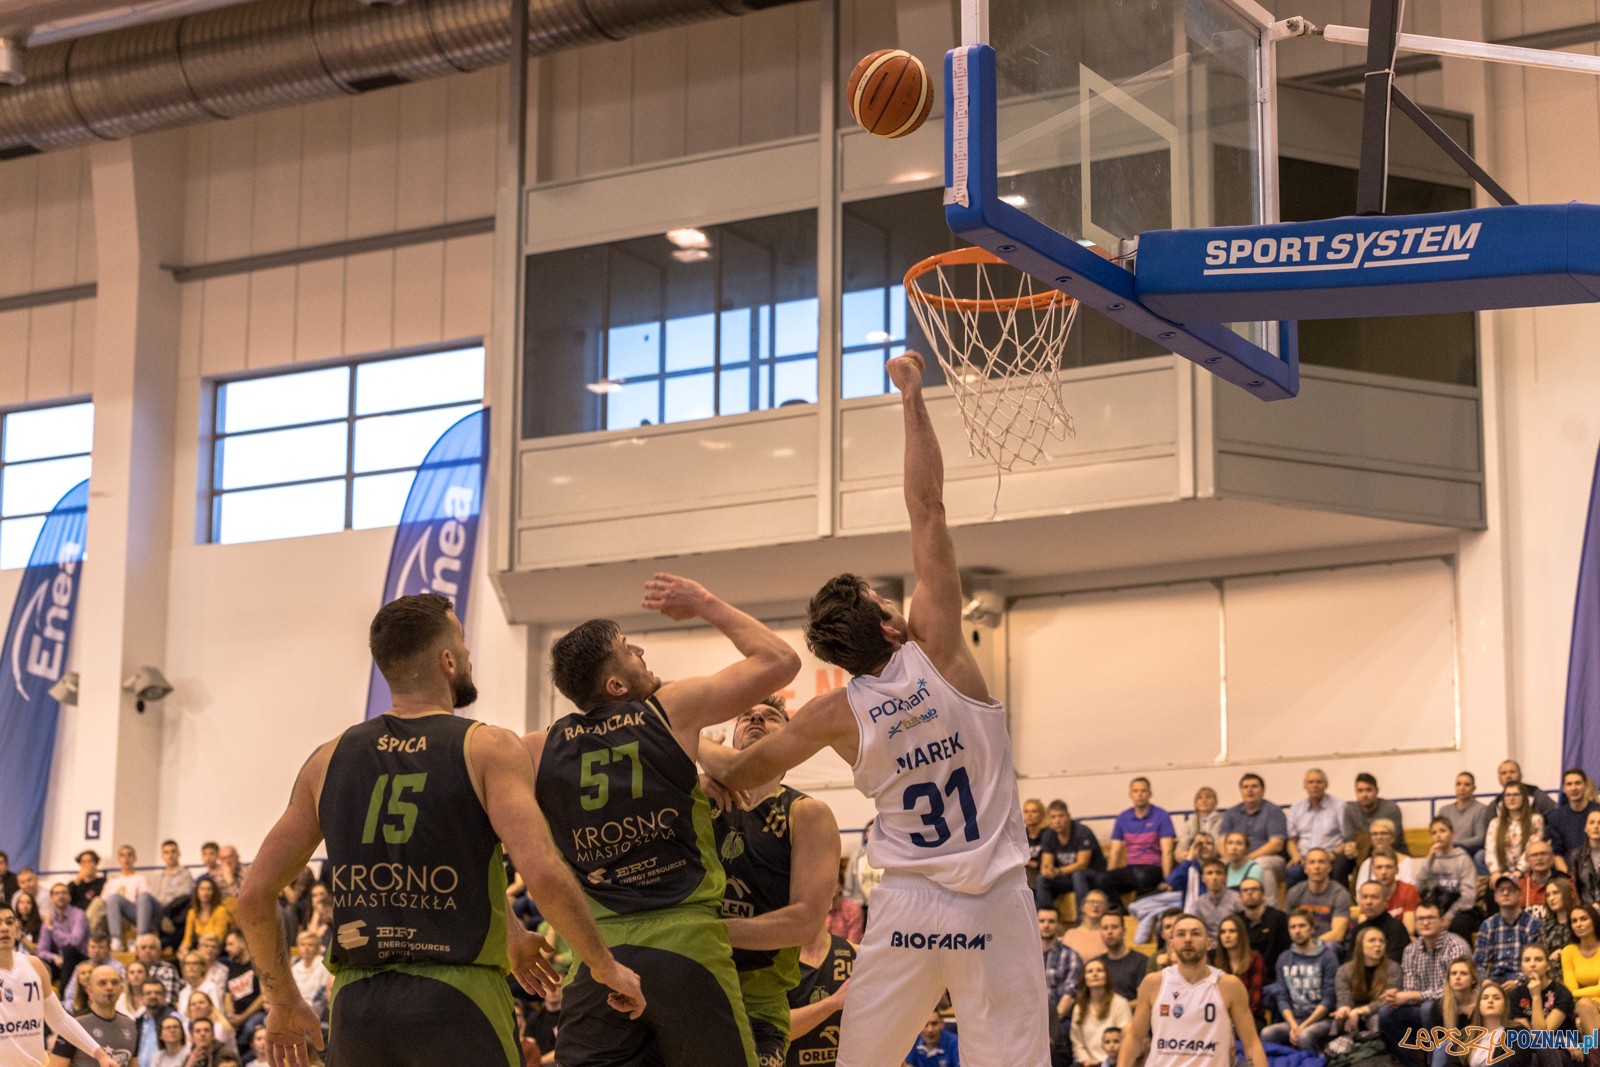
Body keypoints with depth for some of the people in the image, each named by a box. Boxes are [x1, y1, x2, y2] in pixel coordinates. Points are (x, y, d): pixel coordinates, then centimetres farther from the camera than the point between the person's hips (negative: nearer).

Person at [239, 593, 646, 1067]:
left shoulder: (330, 759, 10)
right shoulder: (488, 749, -3)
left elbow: (255, 894, 9)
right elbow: (544, 875, -17)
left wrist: (283, 1002, 21)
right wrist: (606, 966, -3)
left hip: (356, 1008, 5)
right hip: (456, 1003, -4)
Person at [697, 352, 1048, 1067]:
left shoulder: (837, 716, -1)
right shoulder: (937, 652, -7)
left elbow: (736, 774, 14)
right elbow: (927, 507, -4)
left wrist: (692, 745, 35)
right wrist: (912, 398, 1)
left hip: (908, 904, 2)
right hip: (994, 903, -2)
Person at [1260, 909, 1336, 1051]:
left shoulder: (1327, 957, 2)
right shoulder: (1284, 959, 16)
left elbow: (1329, 999, -4)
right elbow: (1282, 998, 10)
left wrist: (1303, 1026, -13)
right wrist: (1293, 1025, -9)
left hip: (1323, 1019, -4)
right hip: (1294, 1019, 4)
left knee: (1305, 1036, -38)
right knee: (1267, 1034, -28)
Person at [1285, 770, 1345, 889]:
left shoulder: (1338, 806, 11)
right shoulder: (1296, 808, 22)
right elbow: (1291, 840, 18)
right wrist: (1295, 855, -3)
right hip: (1304, 857, 2)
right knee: (1292, 872, -34)